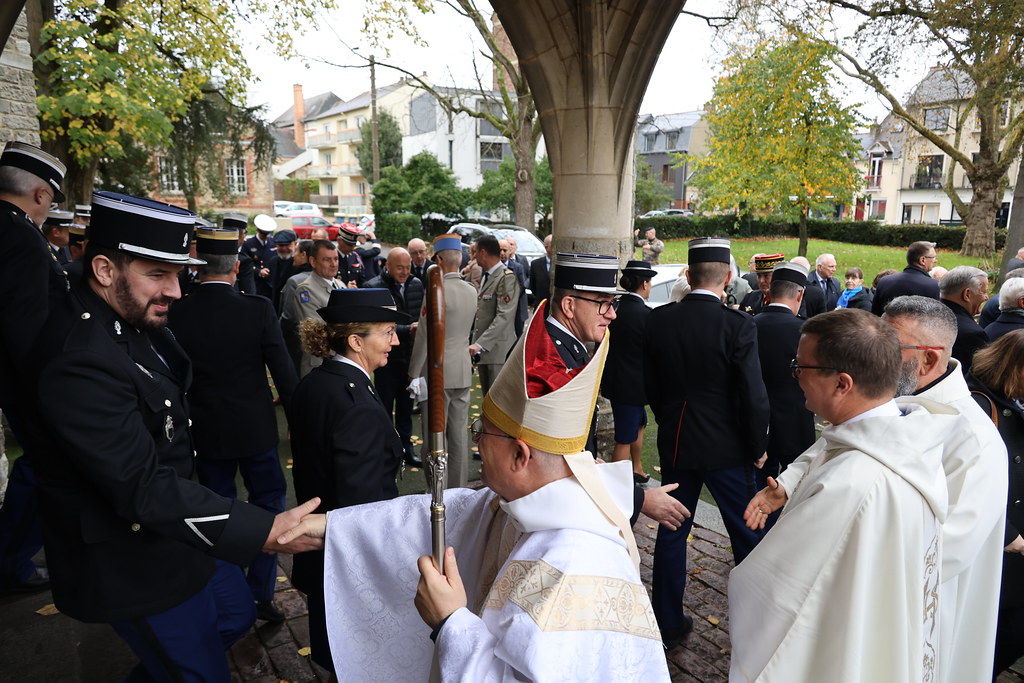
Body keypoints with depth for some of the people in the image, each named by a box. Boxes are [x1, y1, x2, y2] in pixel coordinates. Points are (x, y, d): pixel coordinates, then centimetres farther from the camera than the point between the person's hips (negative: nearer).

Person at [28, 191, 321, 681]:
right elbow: (144, 490, -34)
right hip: (133, 564, -9)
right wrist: (265, 531, -36)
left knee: (236, 613, 26)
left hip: (171, 531, 9)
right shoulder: (80, 361, -31)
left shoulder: (135, 323, -1)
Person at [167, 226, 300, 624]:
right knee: (267, 504, 15)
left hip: (204, 433, 2)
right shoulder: (258, 310, -15)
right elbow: (284, 371, -11)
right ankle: (260, 594, 17)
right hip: (255, 428, -2)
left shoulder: (175, 315, -10)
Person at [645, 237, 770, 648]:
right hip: (727, 447, -3)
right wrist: (759, 447, -1)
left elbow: (650, 386, 4)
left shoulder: (658, 321, -4)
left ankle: (667, 623, 28)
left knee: (671, 532, 15)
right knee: (746, 535, 15)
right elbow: (754, 395, -16)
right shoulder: (737, 325, -17)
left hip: (674, 444, 4)